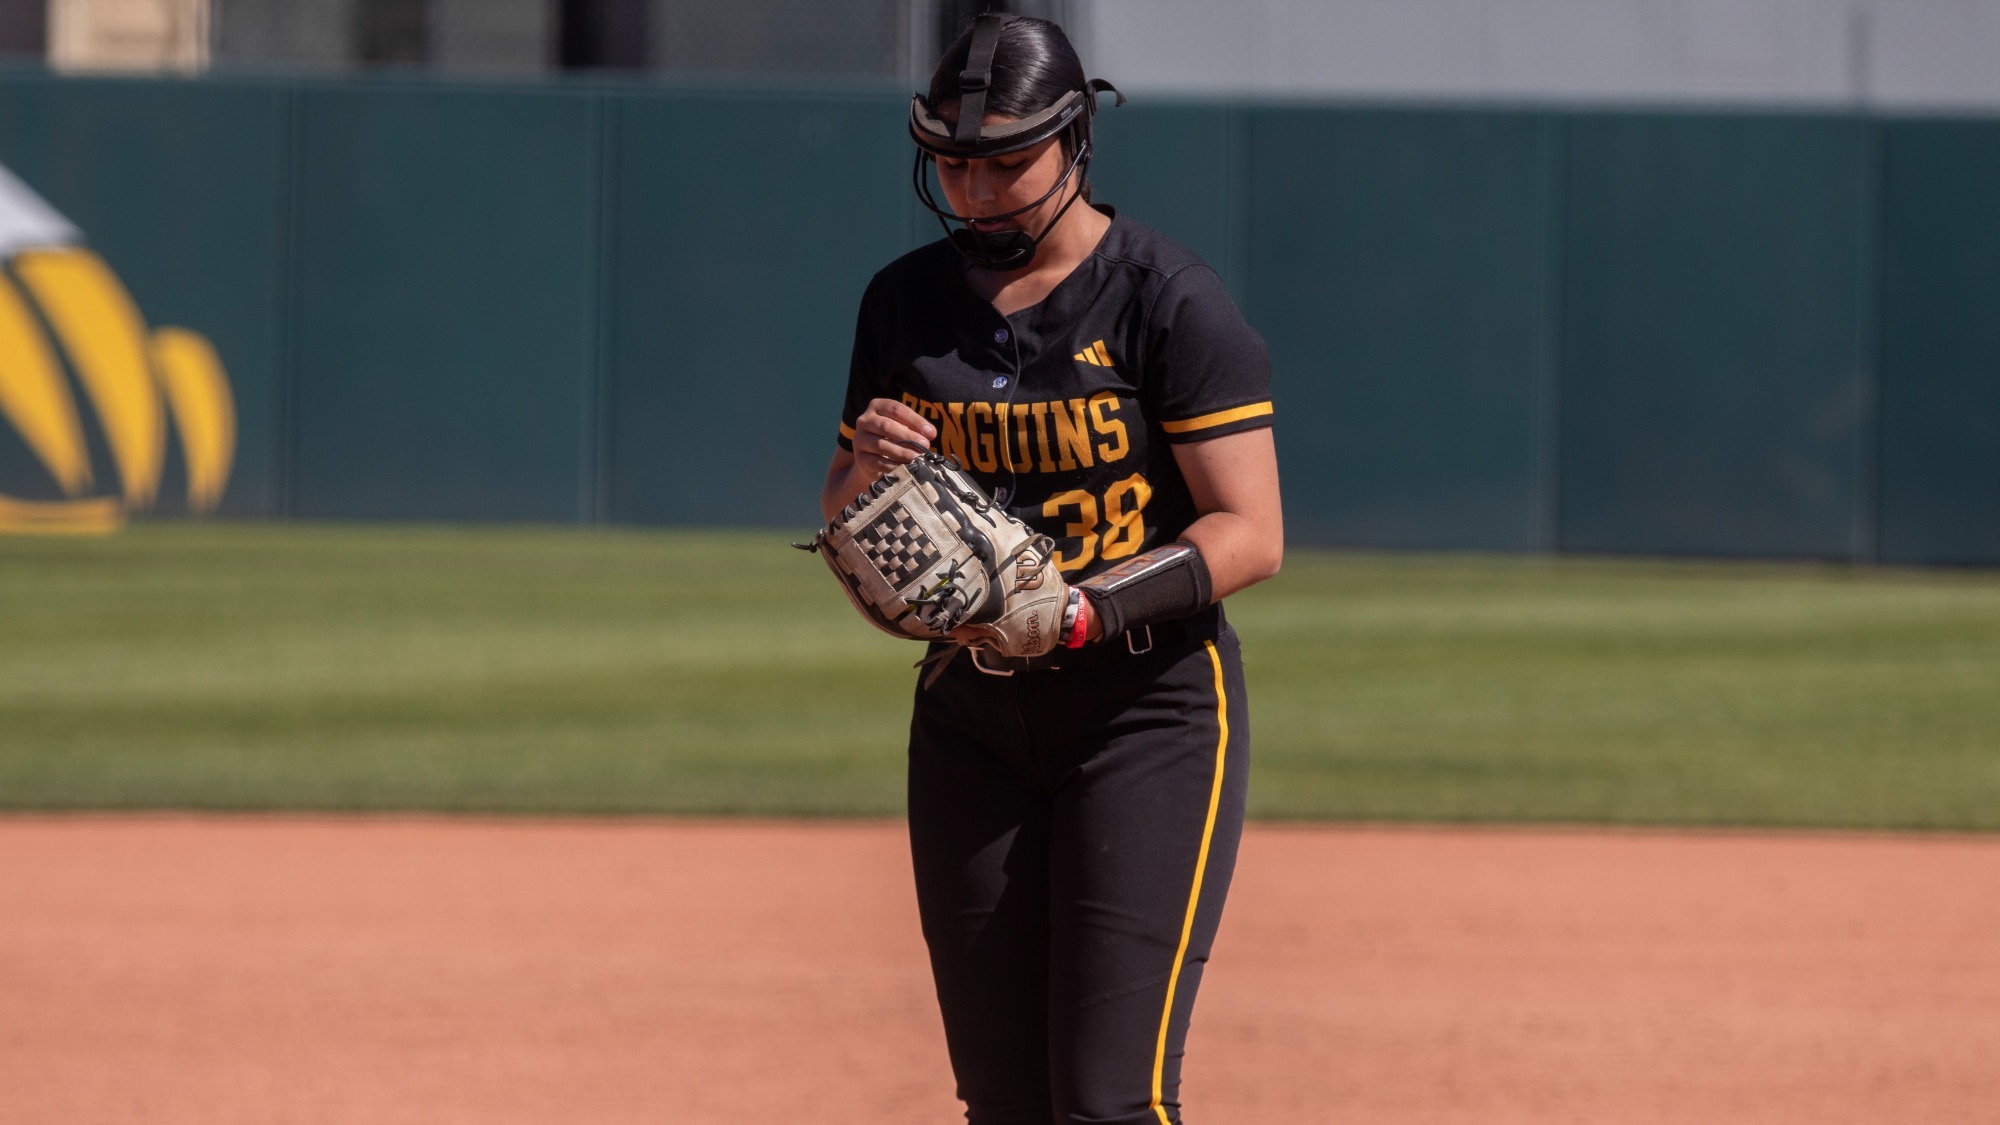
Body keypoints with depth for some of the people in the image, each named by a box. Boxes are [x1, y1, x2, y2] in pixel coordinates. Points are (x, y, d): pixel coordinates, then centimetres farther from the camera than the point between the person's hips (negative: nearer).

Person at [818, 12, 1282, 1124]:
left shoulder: (1171, 301, -10)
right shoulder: (908, 301, 7)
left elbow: (1252, 533, -14)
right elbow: (846, 528, 15)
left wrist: (1089, 610, -28)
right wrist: (865, 471, -10)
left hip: (1151, 710, -6)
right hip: (972, 723, 6)